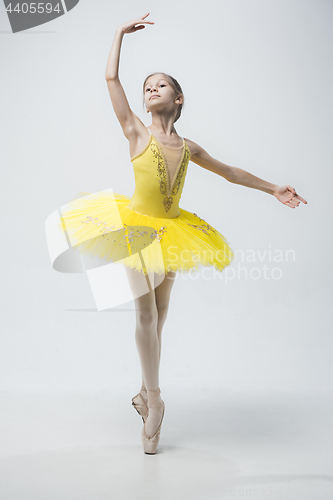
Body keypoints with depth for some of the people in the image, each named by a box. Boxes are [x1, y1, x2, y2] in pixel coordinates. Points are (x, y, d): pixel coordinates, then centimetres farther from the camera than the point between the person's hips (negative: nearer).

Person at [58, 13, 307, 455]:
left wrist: (274, 189, 19)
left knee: (160, 312, 11)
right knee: (146, 311, -9)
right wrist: (121, 33, 0)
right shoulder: (137, 133, -6)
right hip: (136, 228, -4)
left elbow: (230, 172, 17)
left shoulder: (188, 148, 4)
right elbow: (111, 77, -10)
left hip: (171, 231, 4)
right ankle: (154, 399, 3)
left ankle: (146, 392, 26)